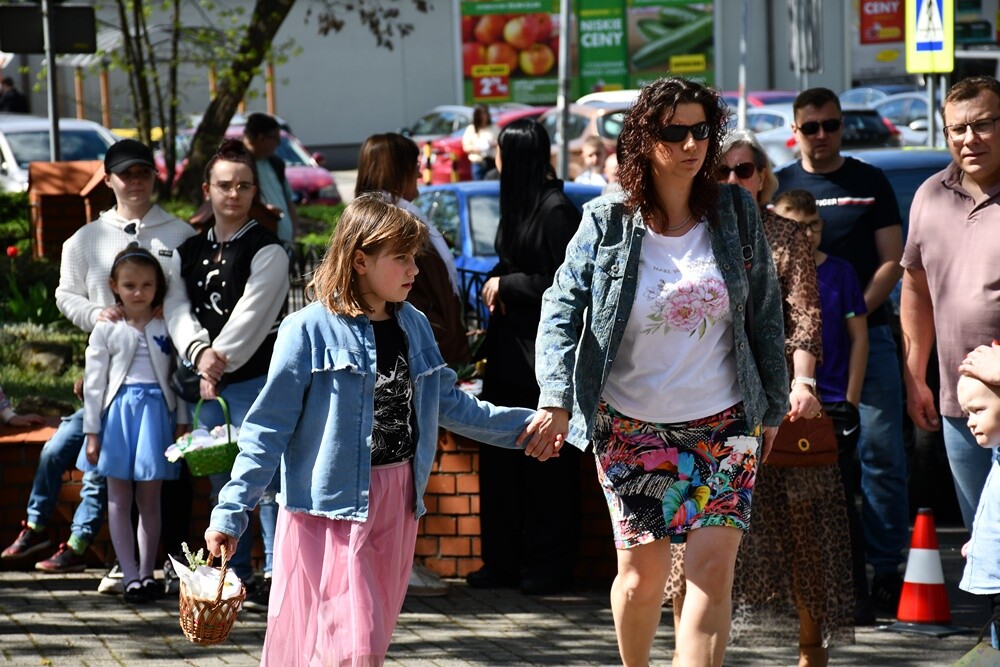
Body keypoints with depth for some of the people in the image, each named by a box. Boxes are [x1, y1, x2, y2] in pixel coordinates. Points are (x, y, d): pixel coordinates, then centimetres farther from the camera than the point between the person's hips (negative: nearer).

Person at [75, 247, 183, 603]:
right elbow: (94, 383, 0)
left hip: (156, 412, 1)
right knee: (119, 500, 1)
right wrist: (92, 432, -3)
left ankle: (147, 572, 13)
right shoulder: (106, 330, 1)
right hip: (118, 412, -1)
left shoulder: (166, 329, 4)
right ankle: (130, 576, 4)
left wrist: (182, 423, 2)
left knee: (149, 499, 6)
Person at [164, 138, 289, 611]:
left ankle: (275, 575, -7)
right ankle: (236, 576, 20)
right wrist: (200, 354, -15)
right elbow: (177, 308, 3)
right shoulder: (189, 252, 13)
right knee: (221, 480, 12)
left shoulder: (266, 250, -4)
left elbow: (250, 316, -12)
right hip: (208, 382, 6)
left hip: (256, 378, -6)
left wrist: (220, 359, -17)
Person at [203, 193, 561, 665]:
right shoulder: (310, 331, -11)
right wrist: (230, 514, -14)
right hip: (331, 504, -7)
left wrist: (524, 425, 18)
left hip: (396, 503, 7)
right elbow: (268, 430, -10)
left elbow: (450, 405, 21)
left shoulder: (414, 327, 8)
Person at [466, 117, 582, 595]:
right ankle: (503, 561, 14)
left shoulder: (556, 211, -13)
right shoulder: (521, 205, 13)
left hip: (543, 354, -9)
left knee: (545, 464, -3)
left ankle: (548, 565, 3)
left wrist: (507, 284, -9)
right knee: (500, 459, 8)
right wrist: (496, 284, 5)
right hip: (510, 353, 9)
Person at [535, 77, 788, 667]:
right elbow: (563, 310, -6)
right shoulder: (606, 224, -5)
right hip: (632, 427, -1)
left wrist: (773, 407, 9)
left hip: (724, 423, 1)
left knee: (713, 572, -11)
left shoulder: (737, 213, 1)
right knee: (642, 577, 3)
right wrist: (557, 399, -20)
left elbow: (766, 315, 8)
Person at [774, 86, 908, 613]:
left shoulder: (870, 183, 9)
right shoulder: (779, 186, 10)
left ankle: (887, 566, 0)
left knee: (882, 451, -4)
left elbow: (892, 260, 5)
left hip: (866, 335, 0)